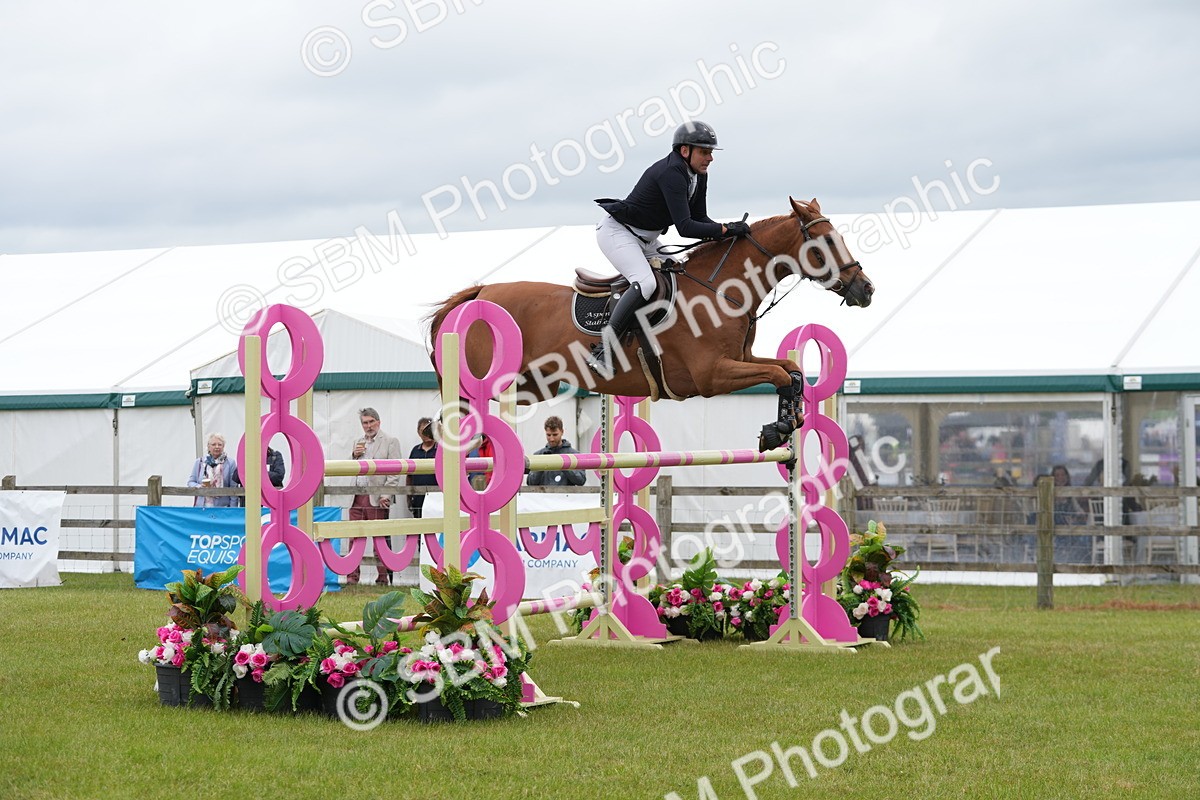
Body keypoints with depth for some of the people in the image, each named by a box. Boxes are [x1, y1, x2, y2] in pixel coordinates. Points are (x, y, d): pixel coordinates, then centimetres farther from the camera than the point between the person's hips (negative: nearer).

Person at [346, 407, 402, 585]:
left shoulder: (390, 442, 2)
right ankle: (352, 576, 6)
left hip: (377, 498, -5)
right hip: (357, 497, 5)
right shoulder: (357, 442, 20)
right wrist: (354, 455, 4)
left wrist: (386, 495, -13)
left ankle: (383, 578, 1)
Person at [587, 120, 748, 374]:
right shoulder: (671, 174, -28)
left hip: (646, 239, 11)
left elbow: (699, 219, 8)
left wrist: (722, 232, -10)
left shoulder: (699, 176, 2)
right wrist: (726, 229, -31)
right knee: (645, 282, -29)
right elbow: (685, 227, -34)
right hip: (617, 232, -11)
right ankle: (602, 350, -28)